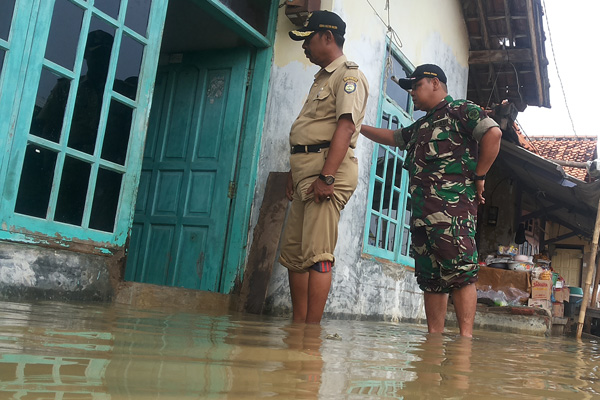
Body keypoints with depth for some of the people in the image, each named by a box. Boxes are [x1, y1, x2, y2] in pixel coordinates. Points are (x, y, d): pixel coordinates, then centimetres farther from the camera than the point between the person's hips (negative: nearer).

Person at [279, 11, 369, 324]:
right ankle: (297, 328, 13)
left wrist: (326, 176, -26)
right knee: (293, 252, 8)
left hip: (328, 167, -10)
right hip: (305, 171, 10)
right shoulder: (322, 78, 27)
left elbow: (346, 125, -18)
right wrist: (293, 174, 20)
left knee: (316, 256, -13)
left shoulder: (348, 74, -4)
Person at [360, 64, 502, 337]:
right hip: (422, 211, 9)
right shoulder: (420, 126, 30)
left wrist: (479, 176, -10)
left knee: (459, 273, -12)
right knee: (430, 278, 5)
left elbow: (493, 133, -10)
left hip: (453, 206, -9)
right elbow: (391, 137, 41)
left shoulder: (461, 110, 3)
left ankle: (465, 338, -13)